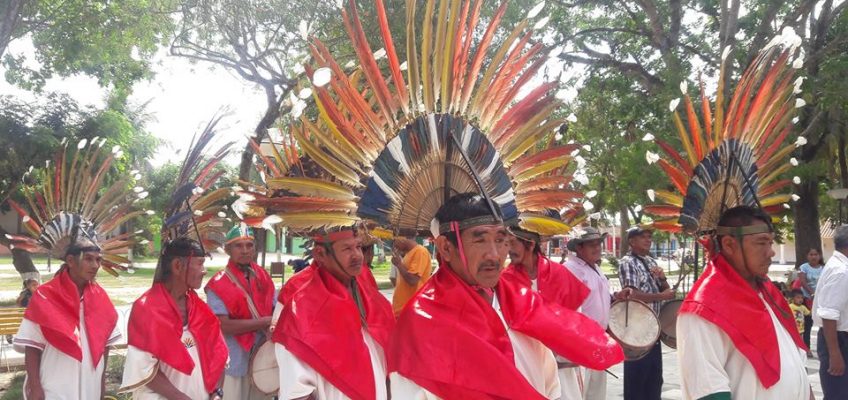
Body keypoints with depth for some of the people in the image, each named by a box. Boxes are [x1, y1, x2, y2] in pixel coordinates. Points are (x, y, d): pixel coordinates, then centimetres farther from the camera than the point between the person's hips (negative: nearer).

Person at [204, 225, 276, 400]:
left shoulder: (263, 276, 5)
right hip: (235, 363, -5)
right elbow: (223, 325, -21)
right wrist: (264, 322, -20)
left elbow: (275, 310, 12)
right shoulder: (219, 284, -13)